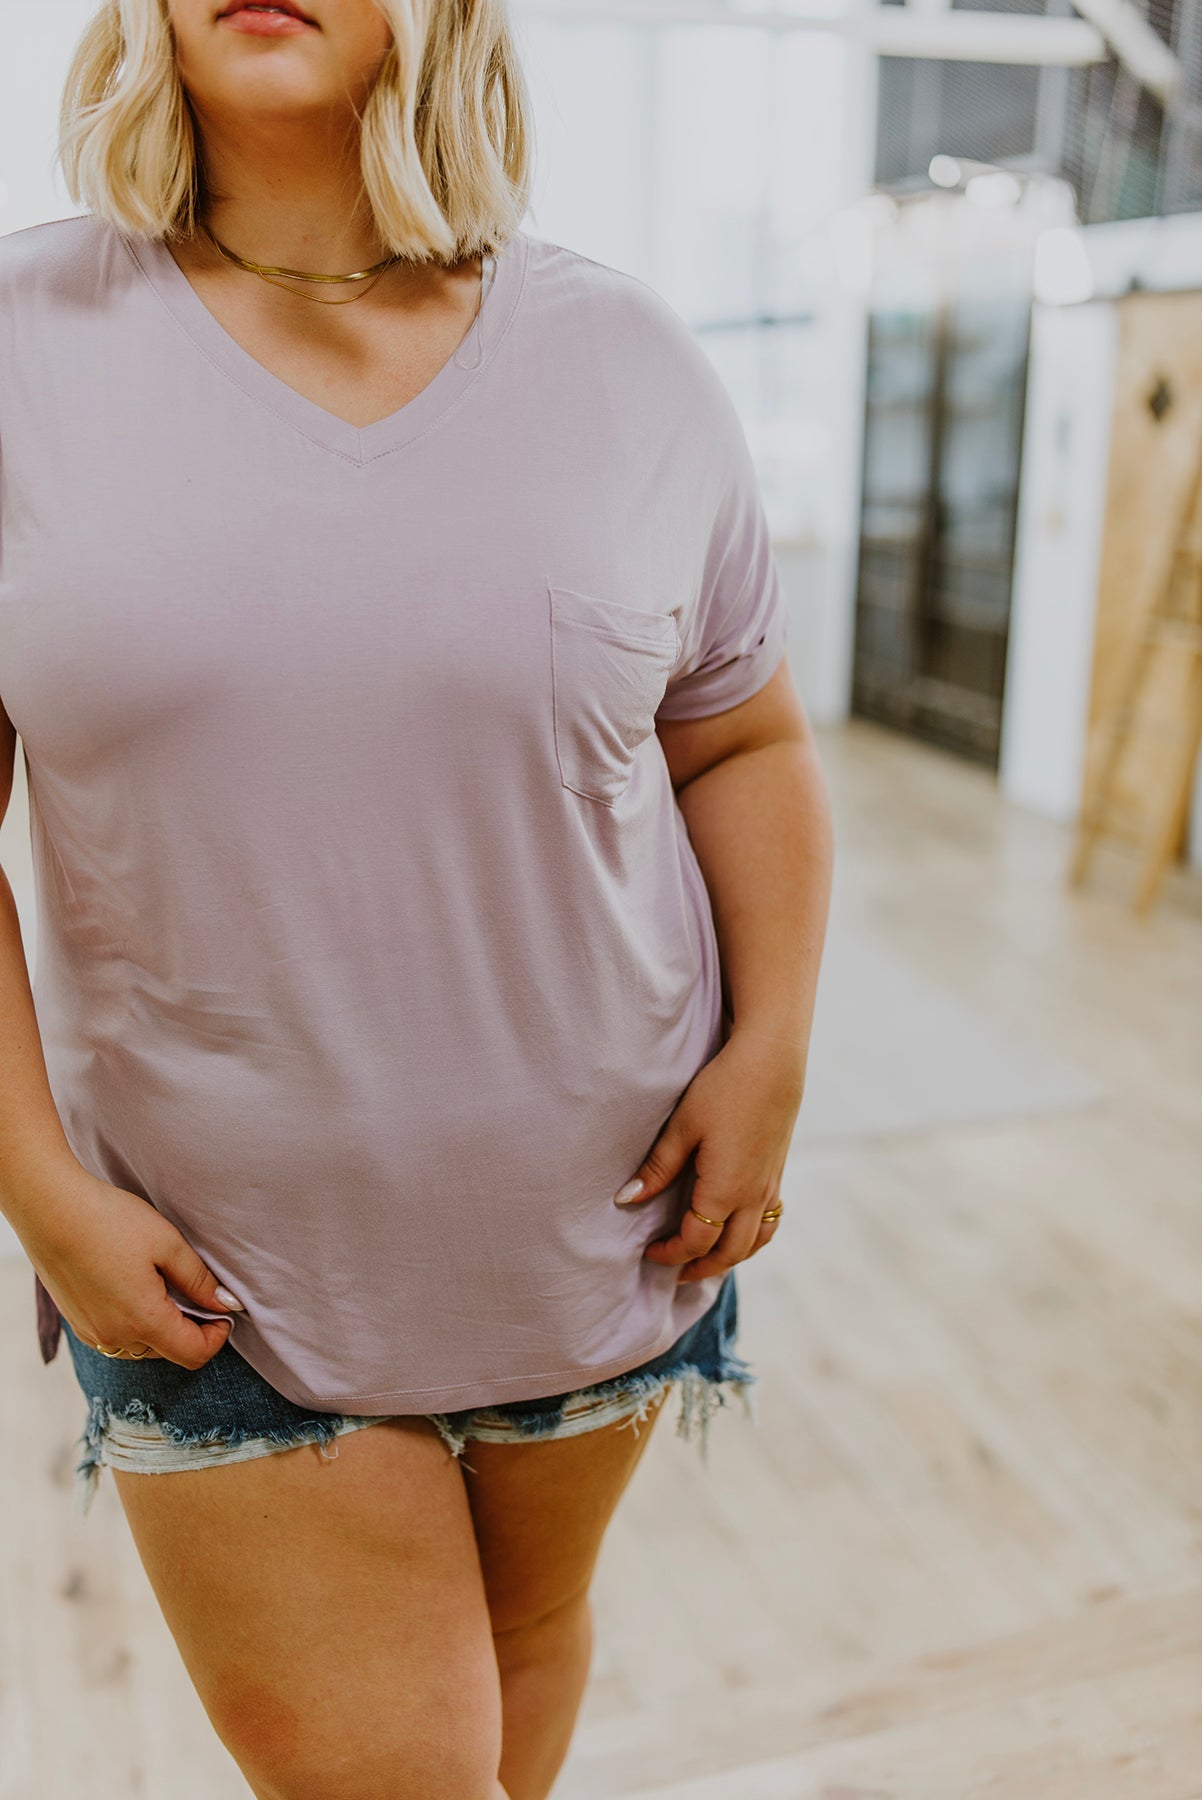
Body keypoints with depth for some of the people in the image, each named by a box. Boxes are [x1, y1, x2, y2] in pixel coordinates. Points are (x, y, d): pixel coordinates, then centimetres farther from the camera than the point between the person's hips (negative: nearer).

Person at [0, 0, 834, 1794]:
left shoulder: (625, 355, -2)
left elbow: (746, 741, 6)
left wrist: (772, 1054, -6)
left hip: (609, 1217, 2)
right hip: (211, 1267, -1)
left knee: (525, 1628, 24)